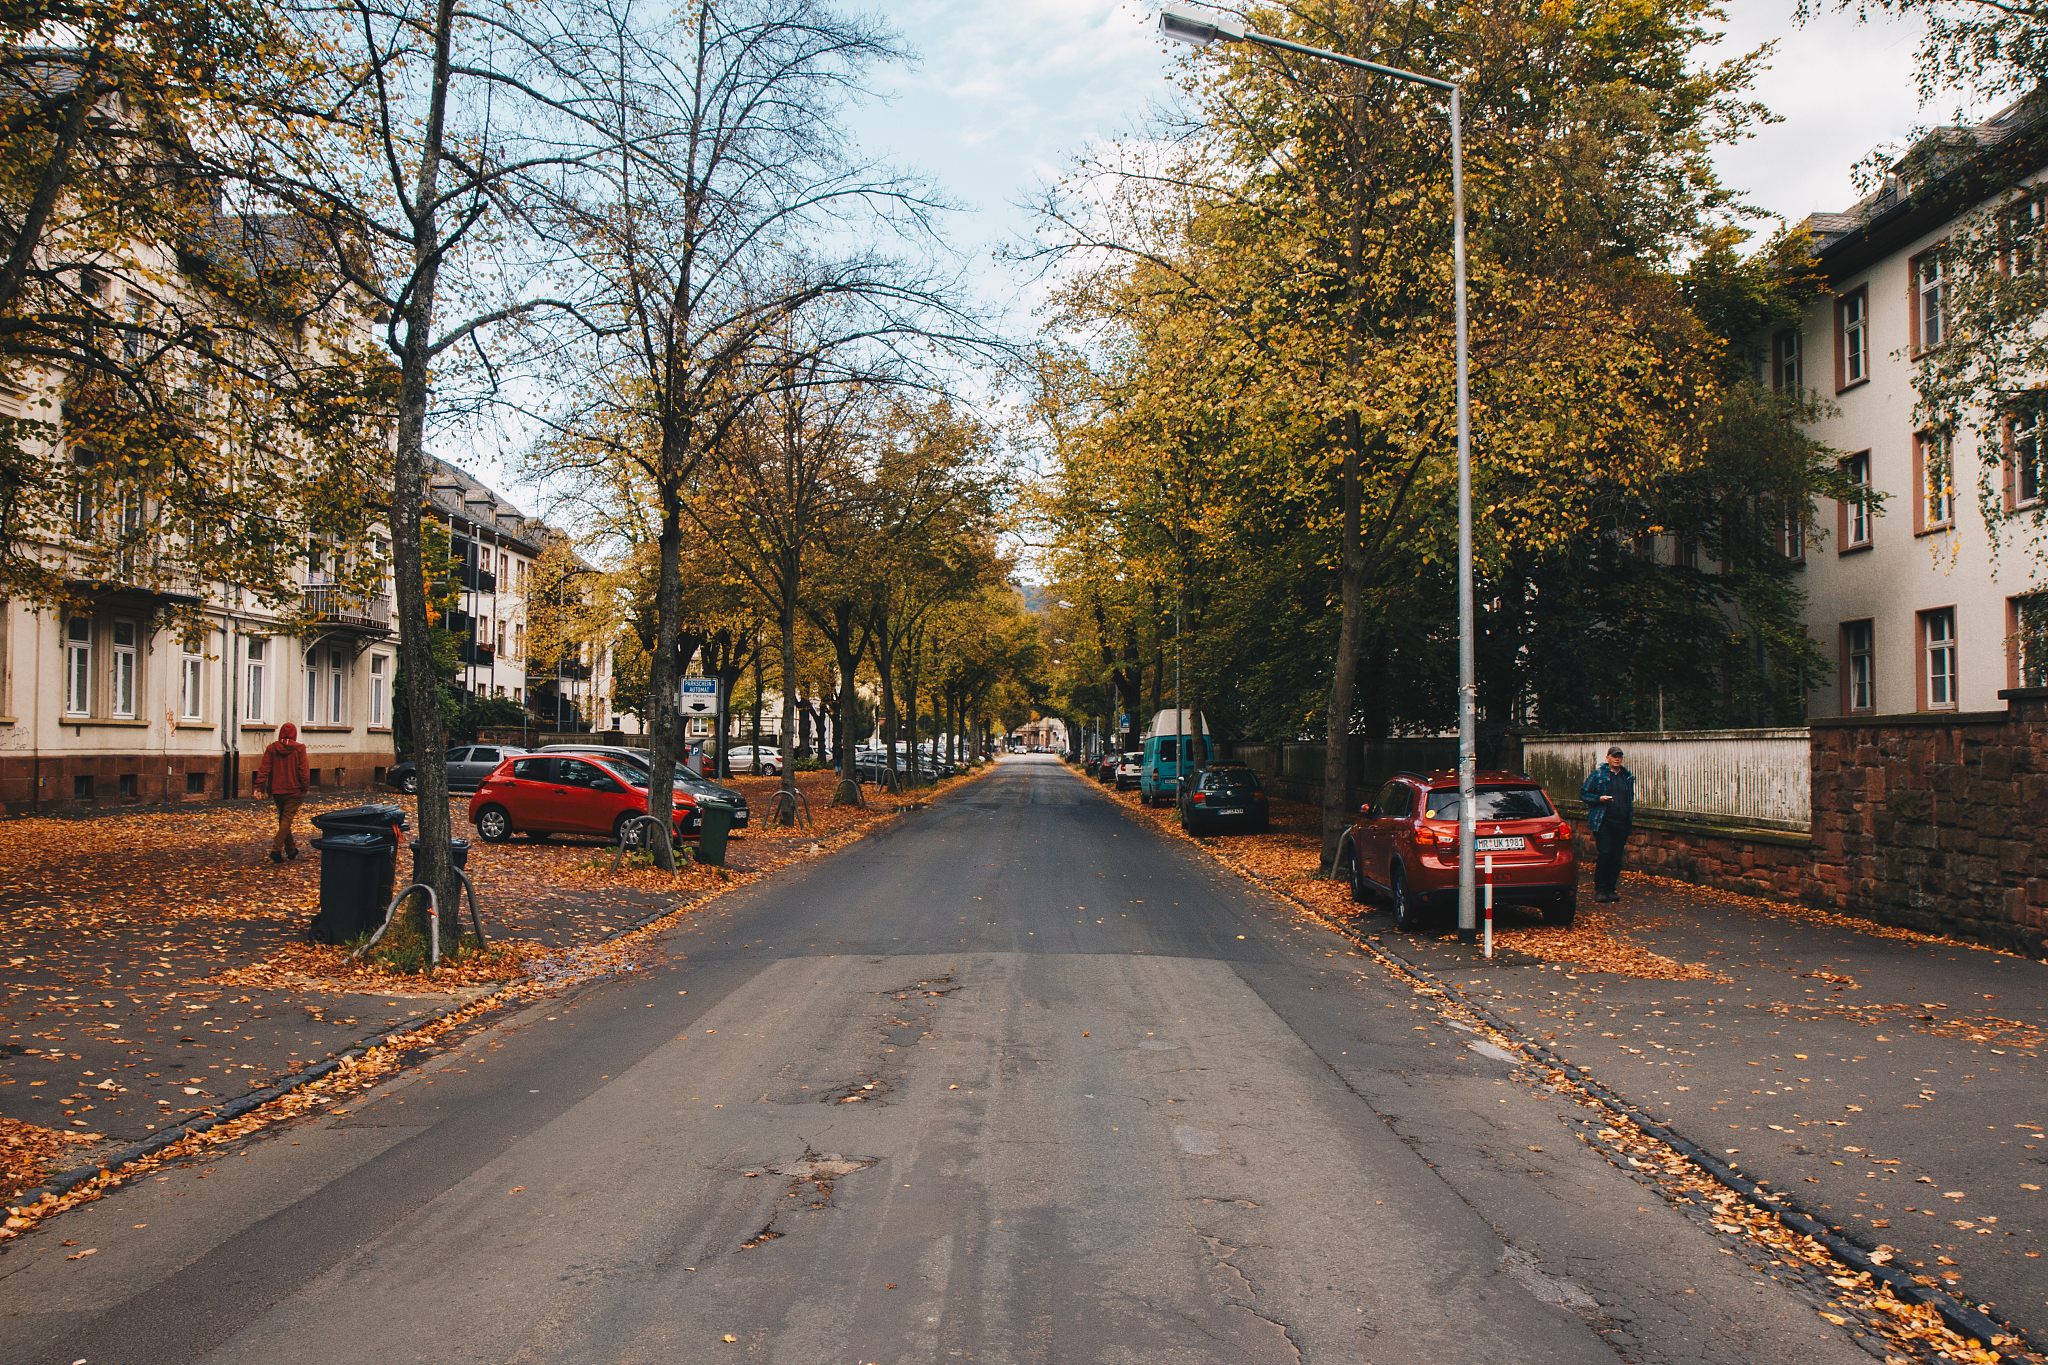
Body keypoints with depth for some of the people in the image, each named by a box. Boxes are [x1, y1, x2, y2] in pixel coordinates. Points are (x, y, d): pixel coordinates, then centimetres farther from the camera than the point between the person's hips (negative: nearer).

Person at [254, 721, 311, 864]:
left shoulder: (271, 748, 1)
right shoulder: (299, 749, -6)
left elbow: (264, 769, -4)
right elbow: (303, 771, -9)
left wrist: (259, 787, -6)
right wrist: (305, 788, -3)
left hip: (277, 790, 3)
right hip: (294, 790, -3)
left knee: (282, 819, 16)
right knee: (287, 819, -3)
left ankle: (291, 850, 24)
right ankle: (276, 849, -16)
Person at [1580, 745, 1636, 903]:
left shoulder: (1627, 777, 15)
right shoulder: (1598, 774, 1)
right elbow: (1583, 794, 2)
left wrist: (1630, 820, 18)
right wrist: (1600, 799, -14)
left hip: (1621, 823, 4)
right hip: (1603, 822, -4)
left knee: (1616, 857, 3)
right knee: (1605, 854, -11)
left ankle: (1610, 890, 12)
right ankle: (1599, 890, -3)